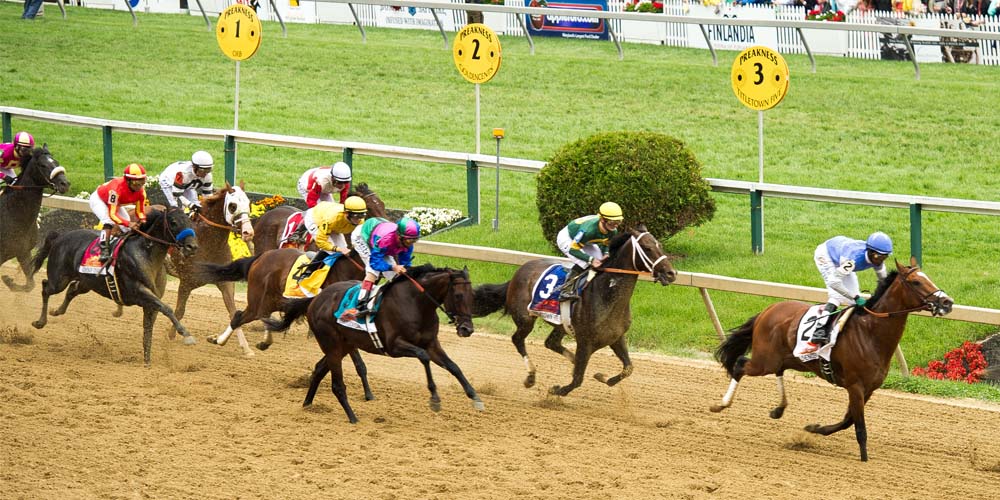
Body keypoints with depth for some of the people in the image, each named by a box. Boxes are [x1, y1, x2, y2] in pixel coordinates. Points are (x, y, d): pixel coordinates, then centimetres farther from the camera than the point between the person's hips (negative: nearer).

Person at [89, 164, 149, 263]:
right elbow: (112, 214, -43)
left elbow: (140, 211, -14)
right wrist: (128, 223, -55)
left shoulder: (141, 191, -25)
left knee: (126, 227, -2)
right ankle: (104, 250, -33)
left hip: (116, 203, 7)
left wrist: (143, 221, -37)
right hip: (99, 199, -7)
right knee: (108, 221, -31)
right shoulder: (117, 188, -44)